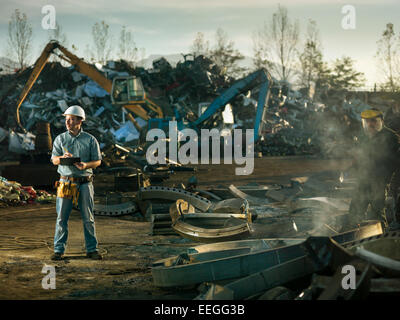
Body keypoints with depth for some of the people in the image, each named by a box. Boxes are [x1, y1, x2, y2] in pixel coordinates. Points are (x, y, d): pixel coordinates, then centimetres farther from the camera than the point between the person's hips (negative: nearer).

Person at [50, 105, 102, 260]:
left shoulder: (90, 140, 5)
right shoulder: (60, 139, 9)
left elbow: (97, 161, 5)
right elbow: (54, 159, 2)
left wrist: (86, 165, -16)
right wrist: (63, 157, -21)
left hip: (84, 182, -1)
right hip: (66, 182, 1)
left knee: (88, 218, 2)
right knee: (61, 218, 0)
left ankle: (92, 249, 11)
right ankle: (59, 250, 7)